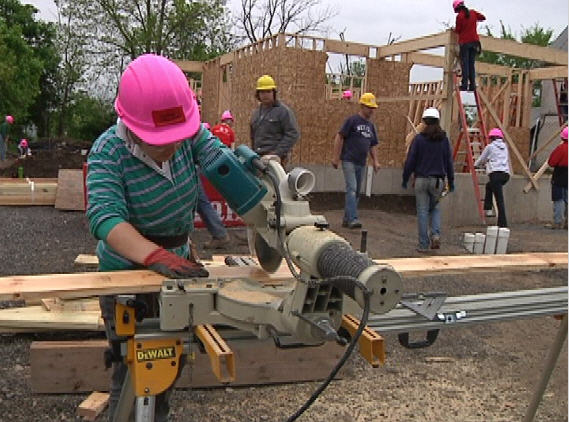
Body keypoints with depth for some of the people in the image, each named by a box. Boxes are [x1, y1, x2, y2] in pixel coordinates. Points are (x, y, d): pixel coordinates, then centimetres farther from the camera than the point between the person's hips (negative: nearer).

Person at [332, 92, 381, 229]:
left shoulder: (370, 125, 17)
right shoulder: (352, 120, -5)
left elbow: (373, 145, 23)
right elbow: (339, 137, -8)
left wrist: (375, 161, 10)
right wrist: (336, 157, -12)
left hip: (361, 163, 8)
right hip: (349, 161, -8)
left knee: (356, 192, 9)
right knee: (352, 189, -15)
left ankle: (346, 219, 17)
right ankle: (353, 219, -18)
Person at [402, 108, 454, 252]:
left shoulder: (419, 138, -6)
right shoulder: (444, 139, 2)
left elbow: (410, 161, -5)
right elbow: (449, 162, 5)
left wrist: (405, 179, 5)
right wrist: (451, 182, 13)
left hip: (421, 179, -2)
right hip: (438, 180, 2)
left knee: (422, 211, 4)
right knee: (435, 208, 20)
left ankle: (423, 245, 6)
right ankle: (436, 234, 0)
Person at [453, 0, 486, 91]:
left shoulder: (459, 16, -9)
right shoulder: (473, 12, 6)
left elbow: (458, 30, -5)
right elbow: (483, 17, 19)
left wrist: (455, 29, 16)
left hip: (464, 42, -5)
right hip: (474, 41, 5)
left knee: (464, 63, -5)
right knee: (471, 63, 8)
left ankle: (465, 85, -12)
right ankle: (472, 85, 3)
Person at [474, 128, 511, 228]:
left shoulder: (490, 146, 6)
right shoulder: (505, 146, 20)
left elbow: (481, 159, 17)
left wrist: (475, 164, 39)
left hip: (495, 174, -6)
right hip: (506, 174, 6)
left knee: (499, 200, -8)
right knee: (489, 186, 31)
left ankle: (503, 223, -11)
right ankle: (488, 209, 25)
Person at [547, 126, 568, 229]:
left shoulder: (561, 148, -14)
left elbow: (551, 163, -12)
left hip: (560, 179, -5)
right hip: (565, 180, 5)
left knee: (559, 200, -1)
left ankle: (558, 222, -2)